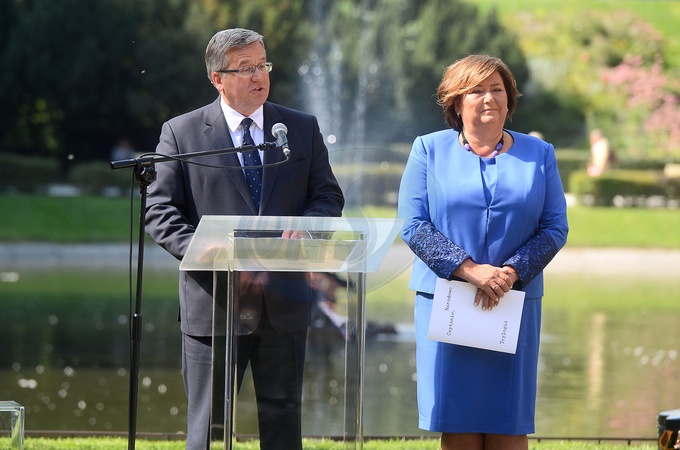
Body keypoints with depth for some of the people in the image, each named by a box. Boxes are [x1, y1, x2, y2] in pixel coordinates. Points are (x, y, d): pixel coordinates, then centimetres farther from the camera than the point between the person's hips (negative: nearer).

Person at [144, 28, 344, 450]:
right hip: (214, 301, -2)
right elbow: (160, 210, -2)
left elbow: (328, 196, 11)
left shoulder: (303, 129, 10)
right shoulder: (181, 133, 2)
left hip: (284, 302, 3)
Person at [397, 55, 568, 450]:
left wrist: (510, 273, -12)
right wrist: (471, 270, -14)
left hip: (515, 302, 1)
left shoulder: (539, 155, 10)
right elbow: (413, 225, -3)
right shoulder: (429, 151, 5)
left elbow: (555, 227, 4)